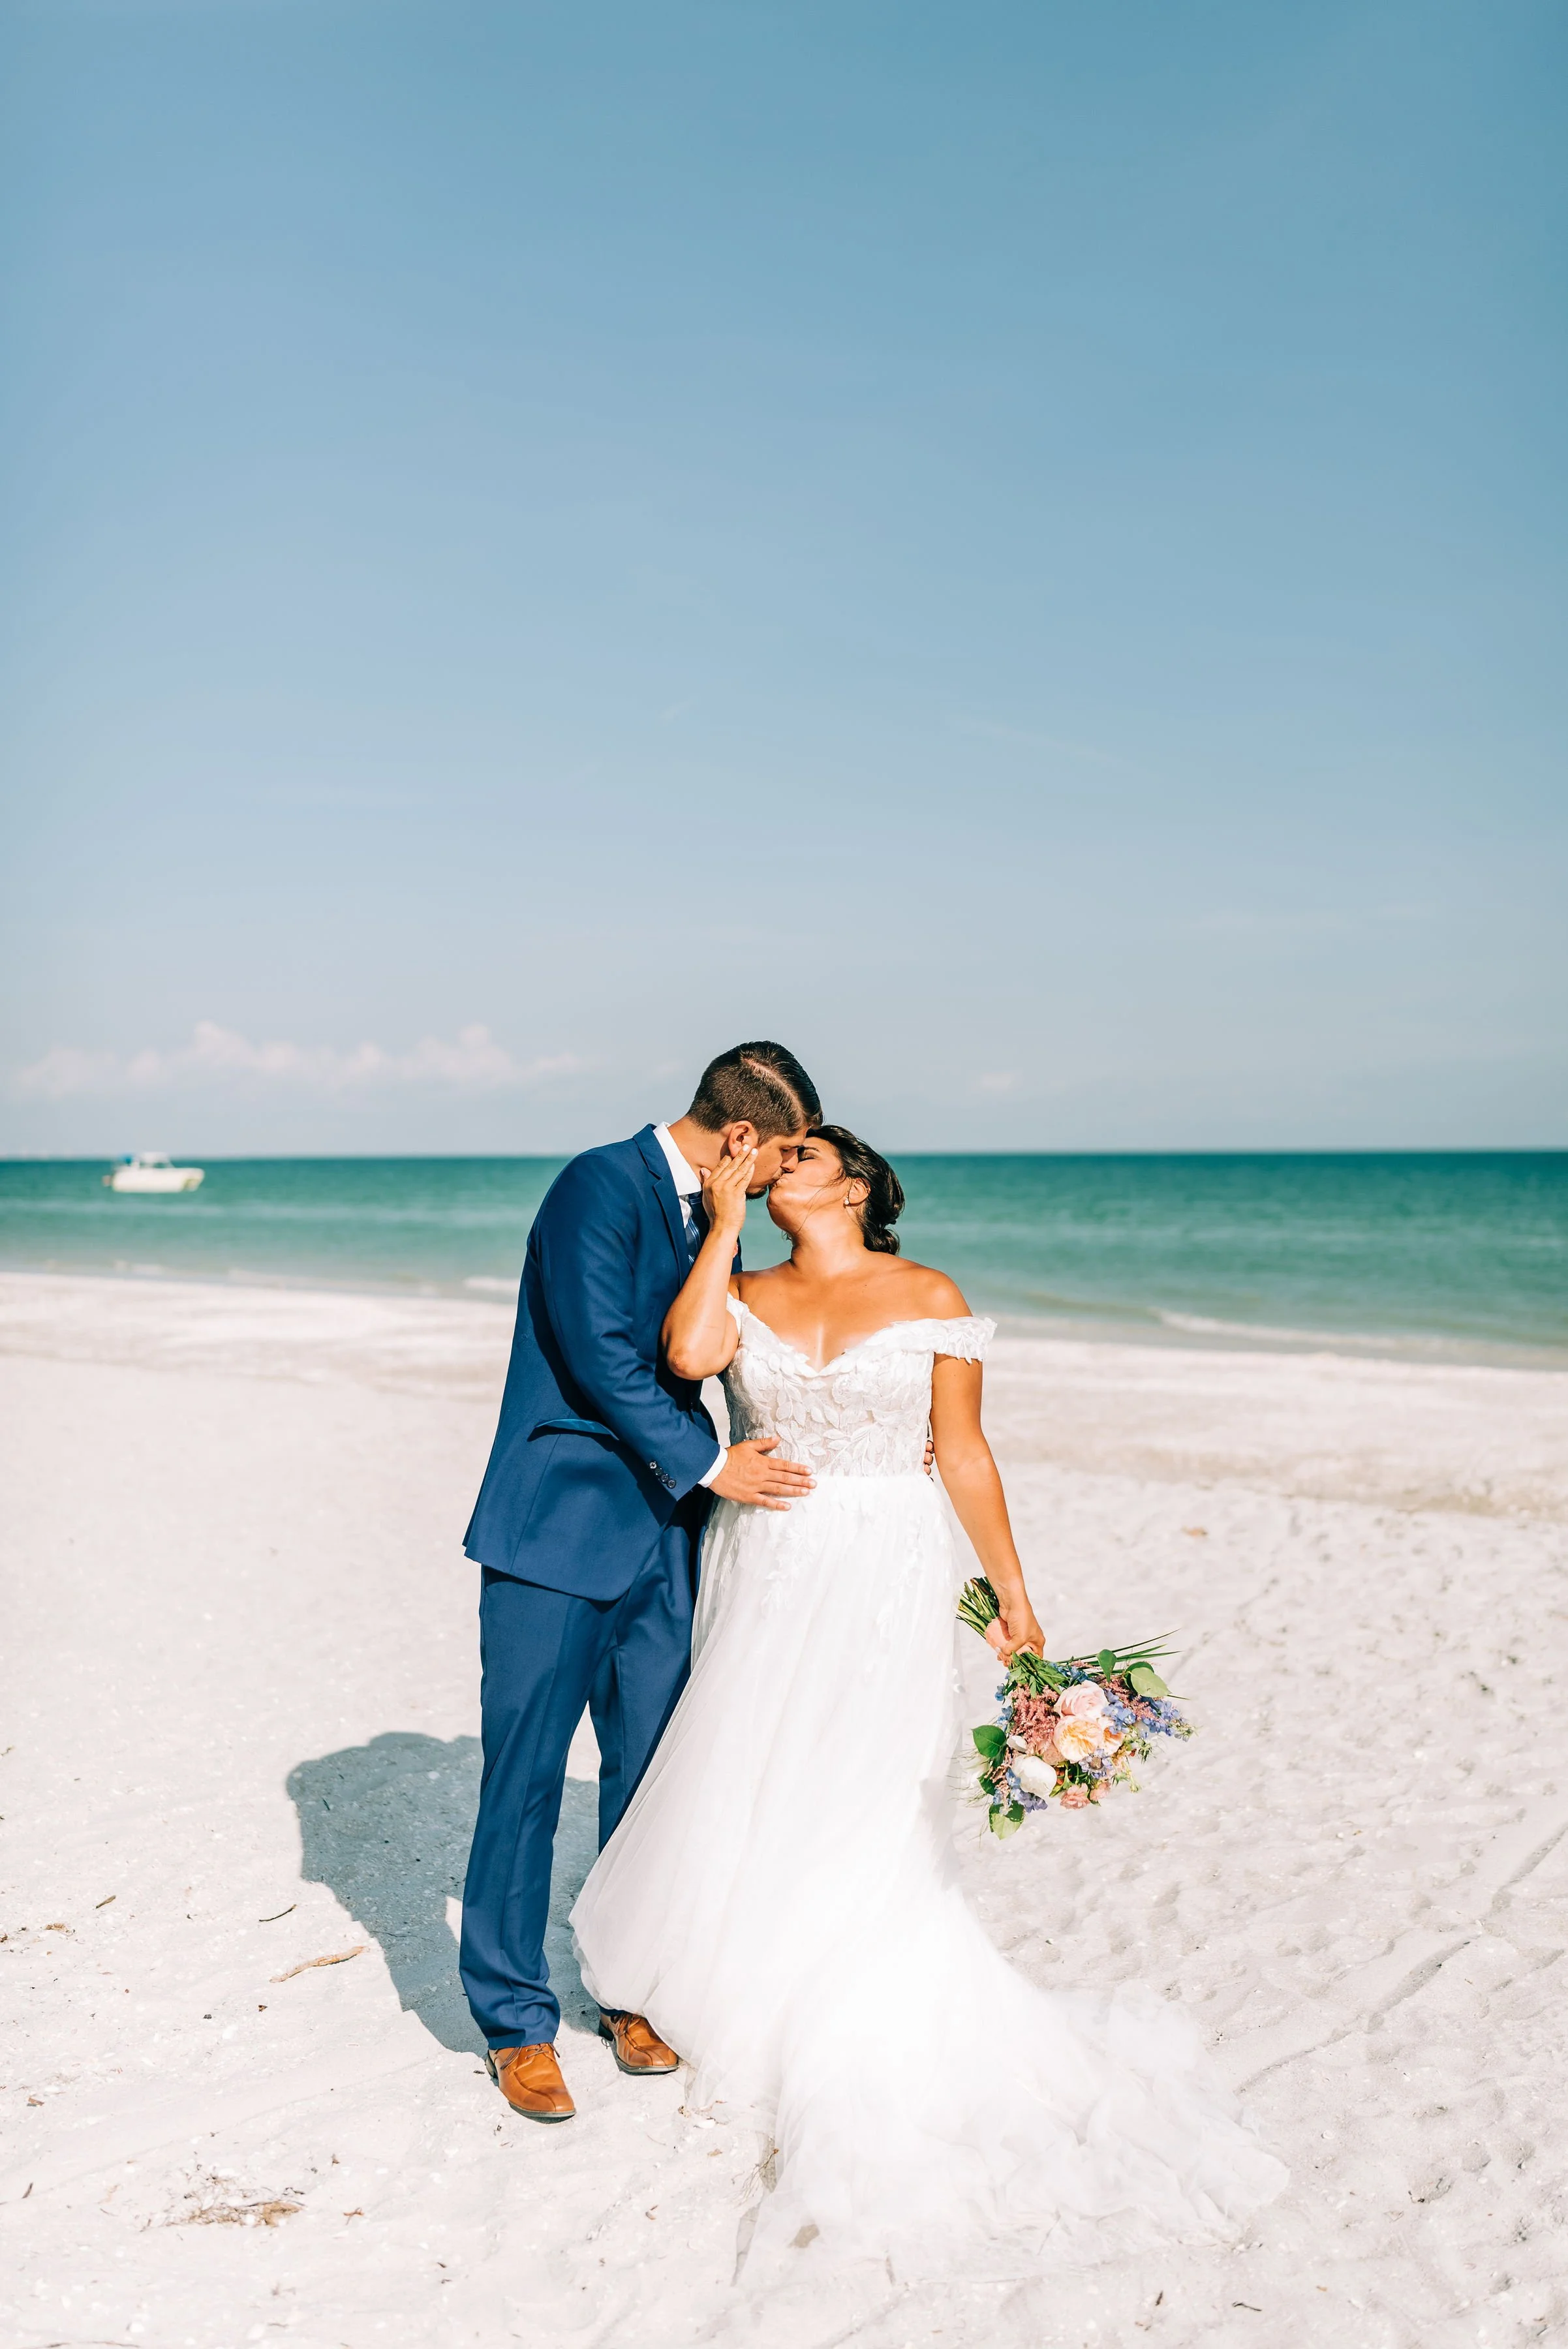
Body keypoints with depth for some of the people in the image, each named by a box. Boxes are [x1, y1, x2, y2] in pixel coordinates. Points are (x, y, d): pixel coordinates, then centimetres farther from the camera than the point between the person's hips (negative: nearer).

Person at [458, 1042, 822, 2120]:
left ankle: (634, 1988, 29)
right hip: (560, 1534, -7)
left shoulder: (715, 1216, 11)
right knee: (526, 1778, 2)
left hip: (662, 1541, 7)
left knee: (651, 1776, 12)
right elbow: (601, 1354, -20)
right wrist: (706, 1463, -14)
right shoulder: (601, 1186, -14)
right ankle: (517, 2018, 17)